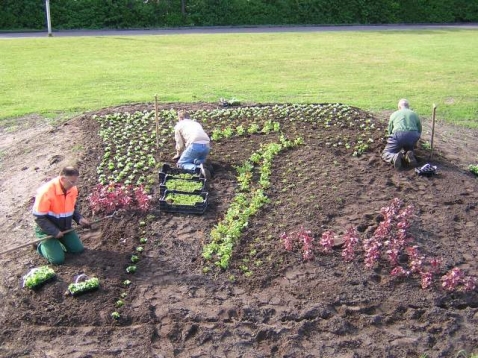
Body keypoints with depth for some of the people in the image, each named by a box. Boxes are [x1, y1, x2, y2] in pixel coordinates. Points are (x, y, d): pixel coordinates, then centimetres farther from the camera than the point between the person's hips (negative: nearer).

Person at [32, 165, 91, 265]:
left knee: (78, 249, 1)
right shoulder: (46, 192, -31)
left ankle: (58, 242, 24)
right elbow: (39, 218, -24)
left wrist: (79, 219, -9)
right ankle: (42, 246, 17)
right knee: (58, 259, -12)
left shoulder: (73, 189, -10)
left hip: (65, 228, 6)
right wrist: (55, 232, -25)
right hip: (48, 230, -6)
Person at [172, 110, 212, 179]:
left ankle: (198, 168, -21)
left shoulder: (178, 125, 21)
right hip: (207, 145, 5)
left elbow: (180, 144, 20)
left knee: (181, 163, 8)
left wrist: (178, 154, 40)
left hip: (195, 145, -5)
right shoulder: (196, 123, 36)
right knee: (199, 160, 31)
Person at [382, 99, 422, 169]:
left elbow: (390, 131, 28)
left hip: (398, 135, -2)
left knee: (385, 153, 12)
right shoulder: (415, 114, 26)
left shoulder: (394, 114, 23)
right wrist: (414, 143, 47)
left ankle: (394, 157, -24)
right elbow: (419, 130, 32)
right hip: (413, 136, 2)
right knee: (408, 150, 31)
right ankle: (408, 156, -7)